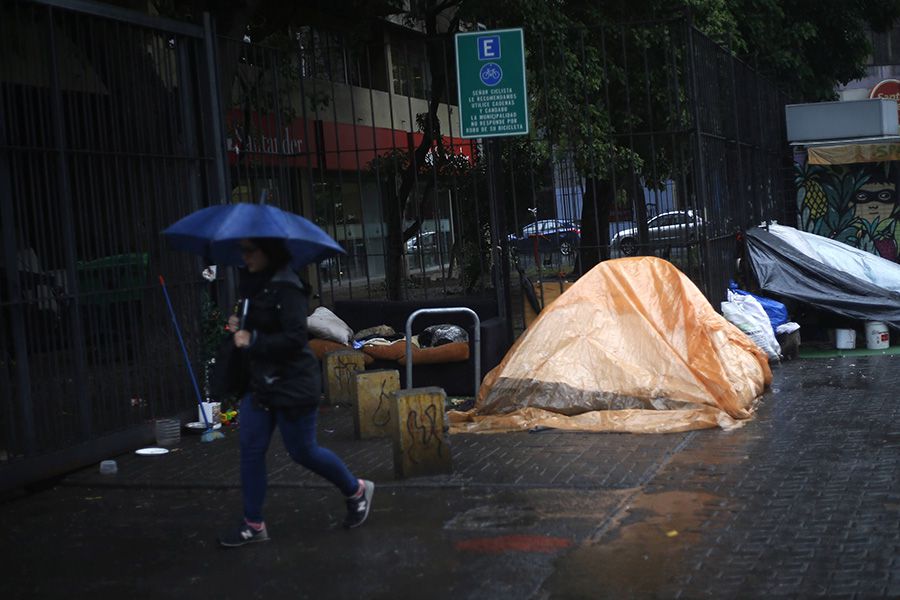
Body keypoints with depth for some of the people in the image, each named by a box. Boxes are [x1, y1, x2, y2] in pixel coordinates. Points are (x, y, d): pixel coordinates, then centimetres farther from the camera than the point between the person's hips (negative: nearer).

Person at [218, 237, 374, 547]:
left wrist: (252, 341, -22)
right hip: (260, 382, 9)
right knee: (250, 449, 4)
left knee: (302, 451, 3)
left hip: (292, 384, -8)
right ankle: (253, 524, 12)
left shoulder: (286, 288, -18)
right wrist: (238, 325, 4)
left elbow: (295, 339, -23)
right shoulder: (255, 285, 9)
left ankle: (356, 490, 26)